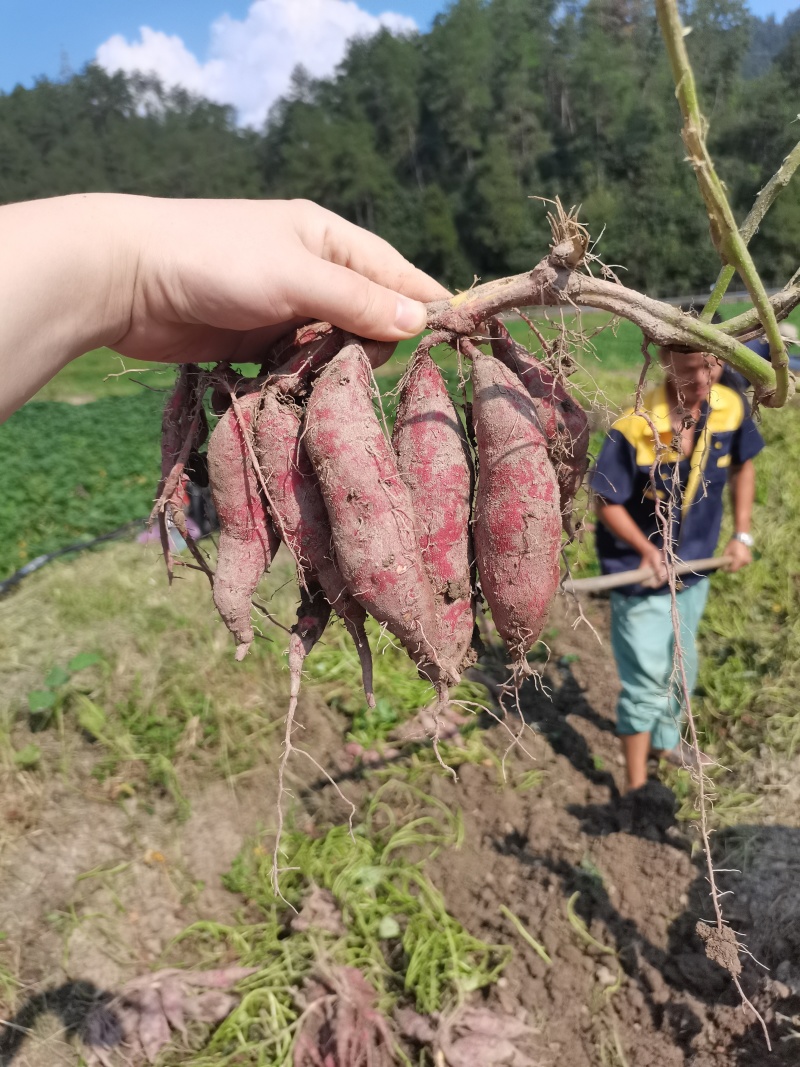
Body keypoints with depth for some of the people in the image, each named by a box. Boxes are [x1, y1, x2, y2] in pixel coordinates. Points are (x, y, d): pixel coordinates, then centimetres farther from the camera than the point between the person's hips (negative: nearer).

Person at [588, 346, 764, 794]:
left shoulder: (732, 407, -13)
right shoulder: (634, 427, -28)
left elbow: (742, 465, 6)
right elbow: (606, 501, -17)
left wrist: (742, 534, 3)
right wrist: (648, 550, -26)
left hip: (695, 566, 6)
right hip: (640, 571, -6)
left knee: (682, 666, 25)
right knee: (647, 680, 0)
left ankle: (666, 736, 52)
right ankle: (637, 787, 18)